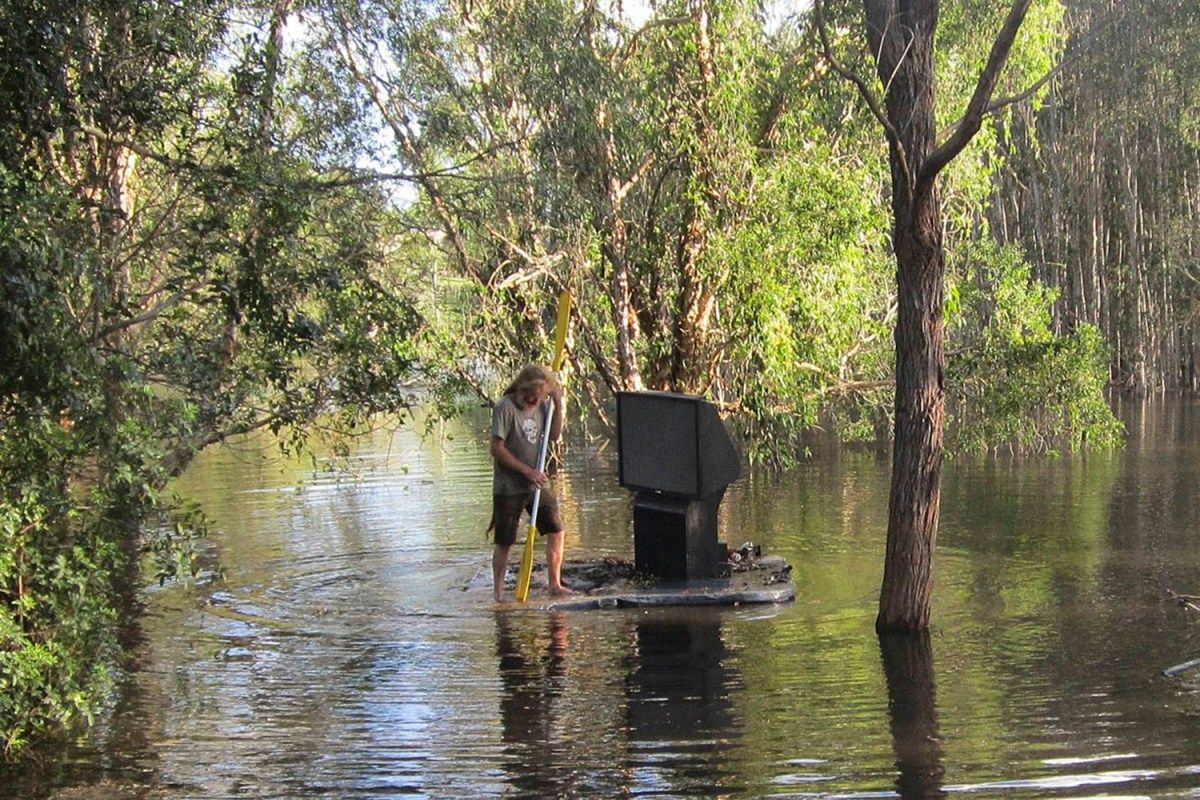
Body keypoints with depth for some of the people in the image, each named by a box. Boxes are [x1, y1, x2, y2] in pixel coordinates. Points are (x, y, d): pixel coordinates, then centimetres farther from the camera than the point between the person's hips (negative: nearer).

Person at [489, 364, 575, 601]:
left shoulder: (541, 406, 5)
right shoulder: (505, 408, -15)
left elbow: (555, 436, 10)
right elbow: (497, 449, -18)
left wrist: (558, 405, -1)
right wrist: (527, 471, -17)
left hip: (538, 484, 6)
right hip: (509, 487, -6)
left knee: (556, 532, 4)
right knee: (504, 542, 1)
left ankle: (555, 584, 15)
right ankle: (498, 592, 12)